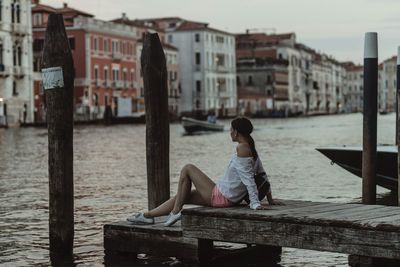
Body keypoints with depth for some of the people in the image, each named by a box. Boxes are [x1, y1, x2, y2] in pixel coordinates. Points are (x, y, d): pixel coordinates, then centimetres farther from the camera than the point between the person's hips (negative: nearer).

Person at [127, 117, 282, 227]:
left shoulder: (242, 148, -21)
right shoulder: (252, 149, 8)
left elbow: (249, 179, -24)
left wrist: (255, 203, -26)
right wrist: (270, 200, 20)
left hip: (220, 197, -9)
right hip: (230, 199, 9)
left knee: (188, 169, 2)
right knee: (182, 196, 18)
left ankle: (175, 211, 6)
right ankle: (147, 216, 25)